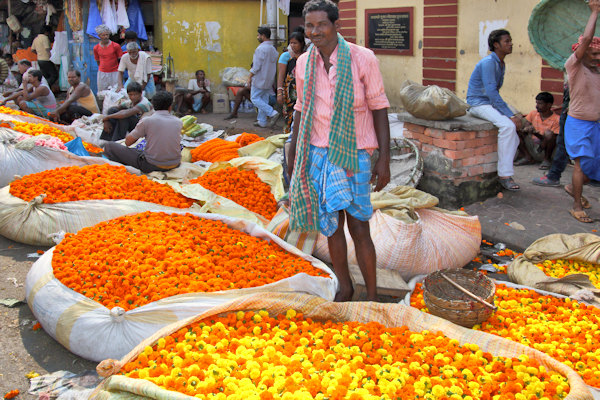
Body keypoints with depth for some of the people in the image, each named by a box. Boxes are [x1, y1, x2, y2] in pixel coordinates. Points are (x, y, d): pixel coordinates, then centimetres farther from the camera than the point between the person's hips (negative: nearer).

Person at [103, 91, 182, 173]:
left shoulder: (147, 121, -11)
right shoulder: (178, 122, 0)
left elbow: (128, 142, 0)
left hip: (152, 166, -4)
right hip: (175, 165, 5)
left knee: (109, 146, 4)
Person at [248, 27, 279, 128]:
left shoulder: (261, 48, -16)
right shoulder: (273, 49, 12)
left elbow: (256, 66, -19)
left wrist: (250, 77, -9)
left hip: (260, 79, -8)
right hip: (269, 80, 8)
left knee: (255, 98, -1)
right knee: (264, 100, 11)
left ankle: (272, 113, -14)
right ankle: (262, 121, 13)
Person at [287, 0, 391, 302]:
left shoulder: (362, 59, -9)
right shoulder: (304, 63, 4)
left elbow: (379, 108, -6)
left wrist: (384, 159, -10)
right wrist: (292, 154, 16)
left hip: (353, 155, -4)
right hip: (317, 153, 4)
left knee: (358, 228, -2)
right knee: (330, 226, 11)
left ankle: (372, 296, 15)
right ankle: (344, 288, 30)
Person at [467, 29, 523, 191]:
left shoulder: (501, 65, 15)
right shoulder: (488, 62, -15)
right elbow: (491, 92, -22)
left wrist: (514, 114, 7)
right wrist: (510, 115, -24)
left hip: (491, 103, 10)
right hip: (478, 103, -10)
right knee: (508, 125, -29)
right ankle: (504, 175, -25)